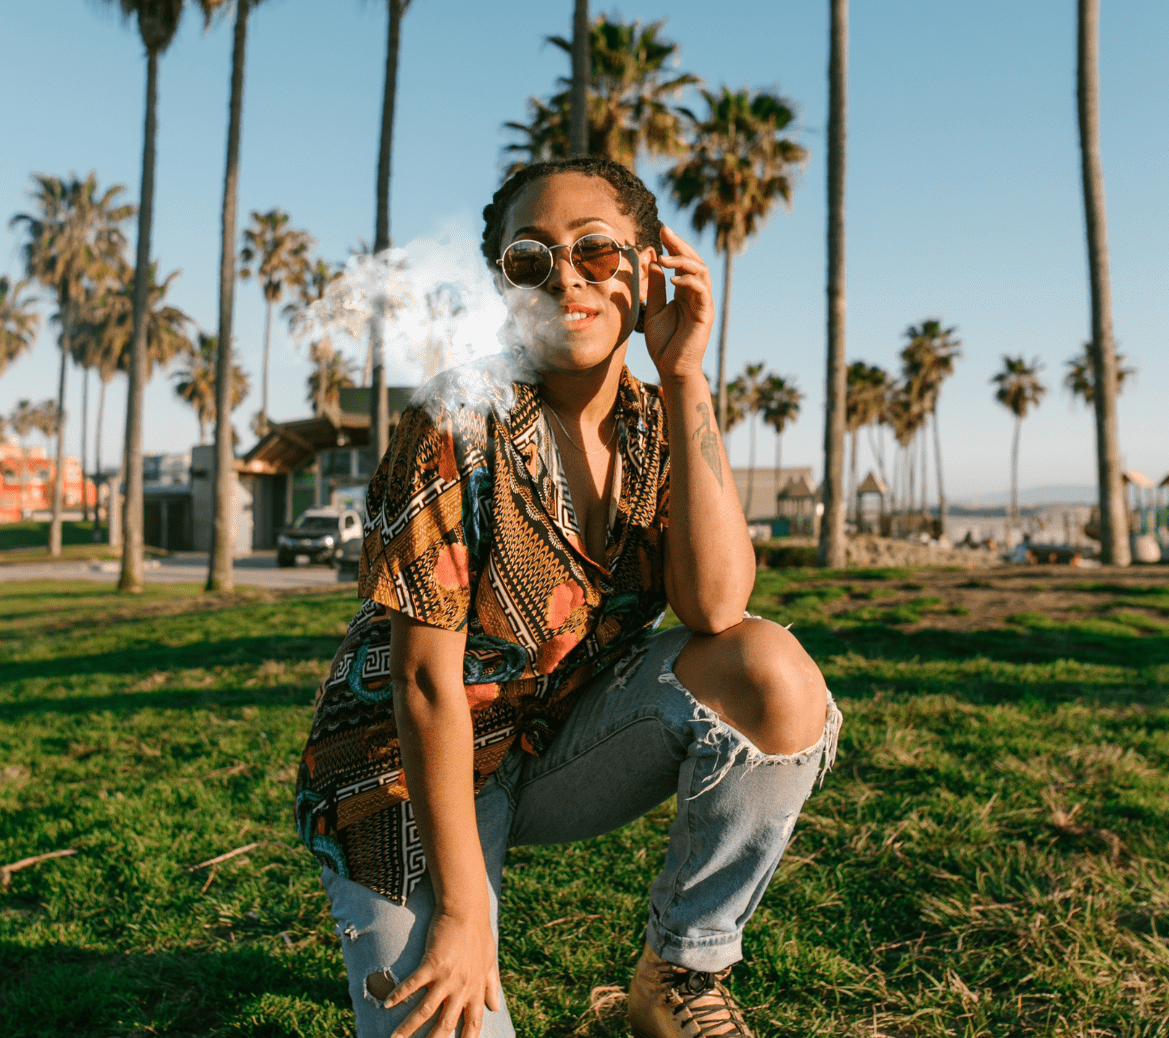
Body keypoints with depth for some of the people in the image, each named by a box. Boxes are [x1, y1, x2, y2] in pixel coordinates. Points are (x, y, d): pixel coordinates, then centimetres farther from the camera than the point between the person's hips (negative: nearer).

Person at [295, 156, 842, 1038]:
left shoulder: (657, 430, -4)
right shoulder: (461, 423, -20)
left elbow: (716, 609, -22)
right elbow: (427, 681, -20)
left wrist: (685, 375, -23)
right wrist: (462, 909, -17)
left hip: (569, 746, 4)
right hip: (417, 772, -4)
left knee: (776, 675, -21)